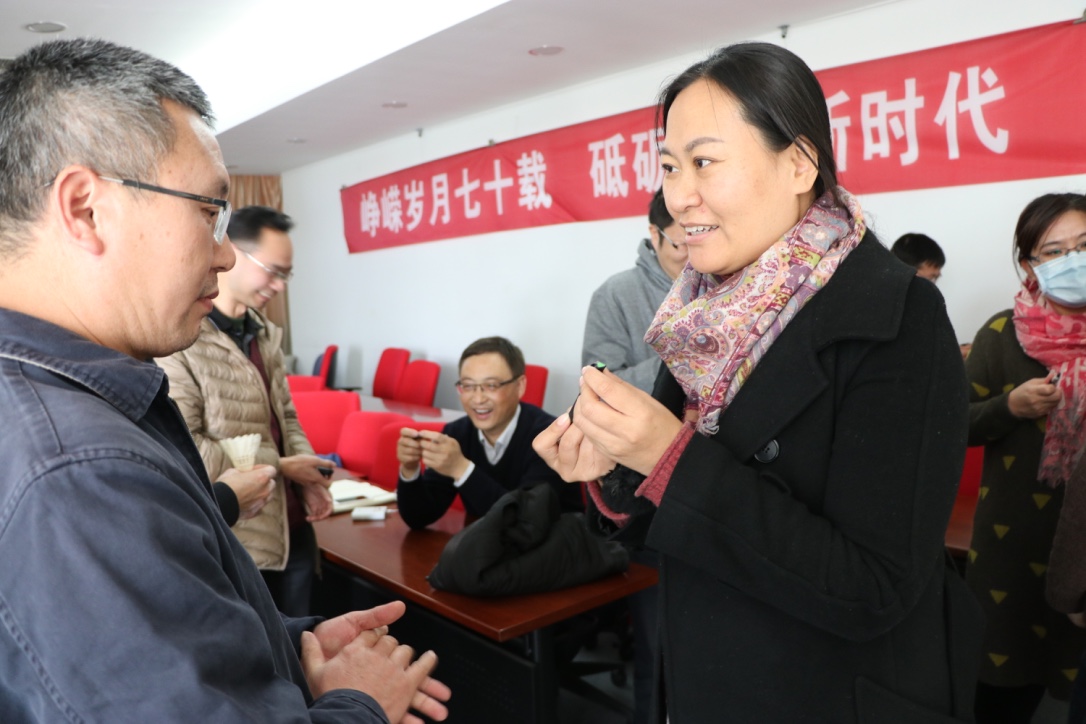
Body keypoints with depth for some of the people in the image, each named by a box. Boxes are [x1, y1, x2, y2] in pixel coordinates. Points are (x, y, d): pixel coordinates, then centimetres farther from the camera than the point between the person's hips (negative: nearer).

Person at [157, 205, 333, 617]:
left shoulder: (267, 334, 10)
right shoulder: (181, 341, -17)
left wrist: (307, 475, -2)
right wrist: (279, 466, -14)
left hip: (295, 529, 7)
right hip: (235, 543, -7)